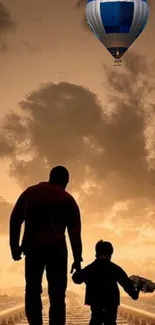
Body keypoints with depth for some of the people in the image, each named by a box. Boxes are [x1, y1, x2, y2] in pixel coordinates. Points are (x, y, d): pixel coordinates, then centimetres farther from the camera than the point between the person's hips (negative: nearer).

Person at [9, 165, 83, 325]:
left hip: (33, 247, 1)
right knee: (57, 295, 2)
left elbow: (15, 220, 9)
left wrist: (15, 247, 11)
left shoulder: (30, 192, 16)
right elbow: (75, 231, 7)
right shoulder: (67, 199, 11)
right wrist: (77, 259, 10)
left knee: (32, 290, 7)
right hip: (56, 249, -1)